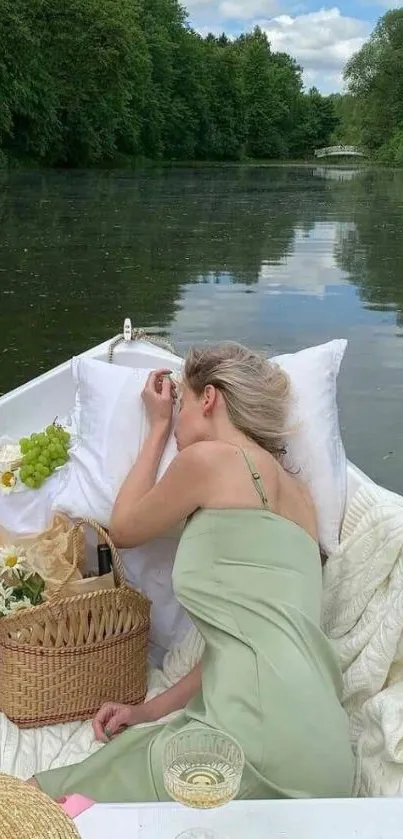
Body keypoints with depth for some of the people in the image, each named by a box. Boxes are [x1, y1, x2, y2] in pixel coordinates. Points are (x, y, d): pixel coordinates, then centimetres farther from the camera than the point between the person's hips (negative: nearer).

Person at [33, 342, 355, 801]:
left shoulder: (209, 457, -1)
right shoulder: (296, 494, 22)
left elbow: (123, 529, 17)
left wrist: (159, 426, 25)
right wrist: (151, 710, 20)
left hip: (264, 733, -8)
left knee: (66, 805, 3)